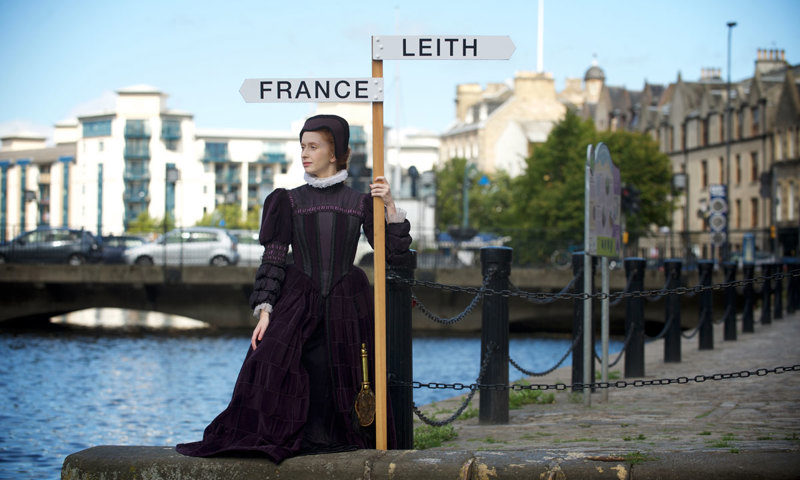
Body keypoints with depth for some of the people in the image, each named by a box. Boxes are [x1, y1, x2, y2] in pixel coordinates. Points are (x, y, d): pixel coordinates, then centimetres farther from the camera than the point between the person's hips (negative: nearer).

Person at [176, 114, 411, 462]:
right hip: (297, 309, 0)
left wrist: (390, 207, -7)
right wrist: (264, 312, -6)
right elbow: (273, 260, 4)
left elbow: (394, 254, 4)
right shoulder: (290, 202, 8)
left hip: (345, 310, 0)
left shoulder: (359, 203, 8)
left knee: (339, 388, -4)